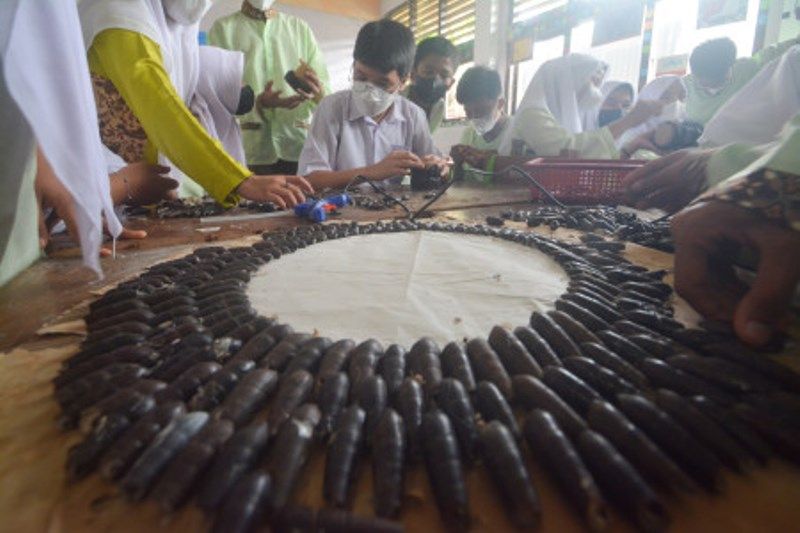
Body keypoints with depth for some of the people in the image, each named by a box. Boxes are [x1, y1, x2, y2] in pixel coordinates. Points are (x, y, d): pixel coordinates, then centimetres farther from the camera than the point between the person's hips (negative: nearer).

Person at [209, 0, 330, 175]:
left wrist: (318, 92, -16)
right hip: (248, 149, -1)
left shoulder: (301, 28, 19)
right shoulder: (223, 29, 12)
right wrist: (258, 103, -21)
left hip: (299, 145, 2)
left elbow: (326, 86, 9)